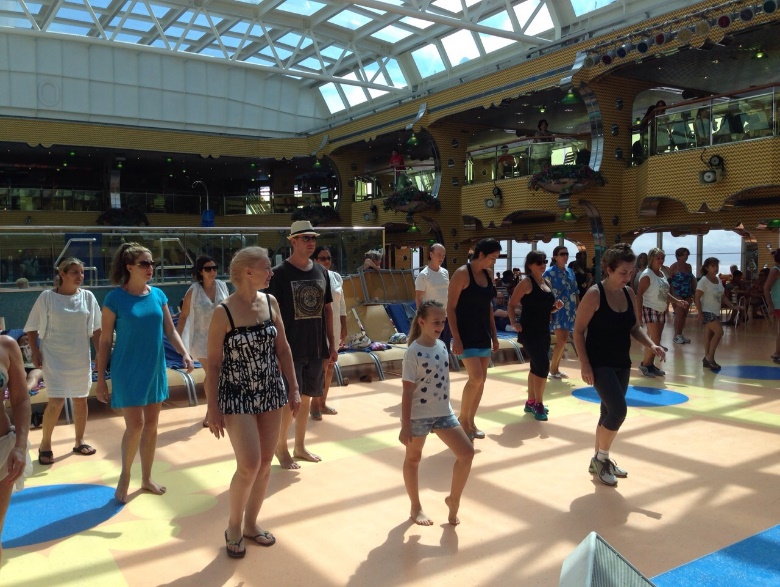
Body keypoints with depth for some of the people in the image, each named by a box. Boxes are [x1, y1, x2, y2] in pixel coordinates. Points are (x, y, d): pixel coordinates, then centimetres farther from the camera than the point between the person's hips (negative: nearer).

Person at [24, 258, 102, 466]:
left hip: (81, 357, 3)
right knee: (57, 401, -9)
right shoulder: (47, 297, -7)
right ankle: (45, 444, 11)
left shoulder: (87, 297, 0)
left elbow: (96, 329, 6)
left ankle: (79, 442, 25)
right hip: (54, 357, -3)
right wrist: (35, 352, -7)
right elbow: (32, 328, 0)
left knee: (80, 400, 9)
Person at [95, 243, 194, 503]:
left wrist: (185, 353, -9)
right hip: (128, 372, -5)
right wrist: (101, 378, -7)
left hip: (155, 370, 5)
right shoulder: (115, 298, -11)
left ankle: (146, 478, 27)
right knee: (135, 426, -5)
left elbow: (170, 331, 8)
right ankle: (125, 477, 20)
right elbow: (105, 341, -7)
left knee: (151, 425, 11)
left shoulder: (158, 295, 2)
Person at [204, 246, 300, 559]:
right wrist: (213, 408, -11)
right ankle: (233, 526, 17)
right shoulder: (224, 312, -14)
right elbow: (213, 363, -10)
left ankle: (251, 523, 29)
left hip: (270, 393, 5)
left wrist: (293, 388, 7)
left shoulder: (270, 302, 1)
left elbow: (283, 348, 9)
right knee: (249, 465, -9)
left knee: (265, 463, 10)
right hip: (237, 397, -5)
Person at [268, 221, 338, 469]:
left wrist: (332, 343, 11)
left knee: (306, 397, 14)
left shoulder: (321, 272, 7)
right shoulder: (280, 273, -9)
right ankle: (281, 447, 20)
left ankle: (300, 446, 28)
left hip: (316, 347, 5)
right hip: (291, 347, -5)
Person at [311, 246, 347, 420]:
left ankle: (322, 402, 23)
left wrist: (344, 328, 10)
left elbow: (342, 304, 12)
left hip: (334, 328, 6)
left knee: (330, 366, 11)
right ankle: (315, 403, 12)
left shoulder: (337, 277, 7)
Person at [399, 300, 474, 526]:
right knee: (413, 458, 12)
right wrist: (405, 426, -16)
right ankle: (416, 507, 31)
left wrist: (445, 409, 17)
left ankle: (453, 499, 21)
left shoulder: (442, 346, 3)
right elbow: (408, 390, -16)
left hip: (443, 412, 6)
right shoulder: (413, 353, -17)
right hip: (418, 415, -6)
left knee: (467, 452, 1)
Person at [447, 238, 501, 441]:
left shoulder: (487, 274, 10)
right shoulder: (462, 274, -12)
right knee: (475, 378, -14)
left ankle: (471, 422, 21)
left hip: (483, 334, 8)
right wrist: (456, 338, -19)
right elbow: (451, 308, -14)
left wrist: (494, 334, 14)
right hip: (466, 335, -8)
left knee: (481, 380, 8)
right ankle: (462, 419, 6)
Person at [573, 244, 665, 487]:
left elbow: (634, 327, 13)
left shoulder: (629, 294, 4)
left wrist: (651, 345, -4)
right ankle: (601, 458, 6)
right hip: (599, 364, -7)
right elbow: (578, 331, -13)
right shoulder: (594, 295, -15)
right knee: (618, 410, -15)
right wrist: (584, 364, -18)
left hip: (622, 363, 7)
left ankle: (599, 460, 30)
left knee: (609, 412, 14)